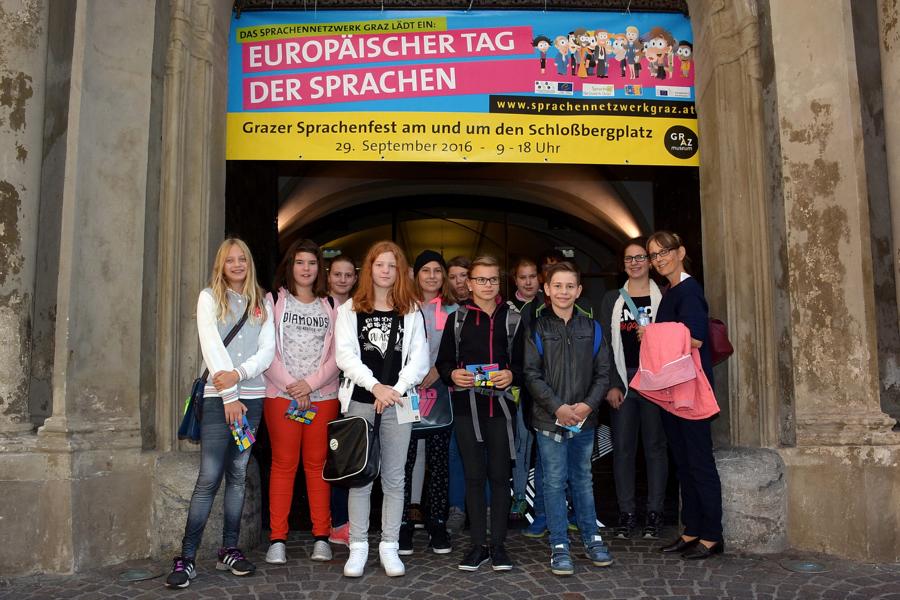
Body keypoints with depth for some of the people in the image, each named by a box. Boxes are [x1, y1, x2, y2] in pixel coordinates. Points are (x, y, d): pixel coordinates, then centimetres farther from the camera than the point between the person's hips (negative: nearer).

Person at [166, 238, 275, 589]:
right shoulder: (209, 297, 4)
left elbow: (268, 349, 3)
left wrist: (238, 374, -14)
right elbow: (212, 347, -6)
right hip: (218, 397, -3)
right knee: (209, 477, -9)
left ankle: (229, 549, 15)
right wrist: (229, 396, -13)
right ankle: (186, 557, -5)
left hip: (252, 396, 3)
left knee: (238, 474, 7)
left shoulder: (262, 302, 13)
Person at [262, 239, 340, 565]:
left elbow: (337, 355, 5)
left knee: (317, 464, 4)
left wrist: (310, 383, -8)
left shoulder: (331, 306, 12)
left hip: (323, 395, 2)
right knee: (284, 463, -1)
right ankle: (277, 539, 6)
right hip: (281, 394, -1)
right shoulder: (274, 301, 7)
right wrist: (291, 386, -9)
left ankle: (321, 537, 11)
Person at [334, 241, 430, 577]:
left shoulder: (411, 312, 10)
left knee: (394, 479, 4)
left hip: (398, 403, 1)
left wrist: (396, 389, -12)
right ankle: (358, 546, 12)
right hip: (360, 401, 0)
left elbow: (419, 359, 2)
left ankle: (389, 546, 13)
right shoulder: (350, 309, 8)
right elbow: (345, 355, -3)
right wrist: (376, 386, -15)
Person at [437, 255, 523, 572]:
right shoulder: (457, 319, 7)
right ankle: (478, 545, 15)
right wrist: (452, 374, -12)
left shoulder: (512, 319, 6)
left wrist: (512, 374, -12)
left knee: (499, 475, 4)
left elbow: (523, 362, 8)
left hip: (500, 405, 0)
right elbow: (443, 361, 8)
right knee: (474, 475, 6)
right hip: (467, 406, 0)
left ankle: (498, 544, 15)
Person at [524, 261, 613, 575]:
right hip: (550, 419, -2)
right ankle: (559, 545, 12)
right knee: (555, 482, 3)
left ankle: (591, 538, 26)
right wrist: (558, 408, -15)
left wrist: (588, 404, -10)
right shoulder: (537, 329, -2)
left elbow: (603, 373, 5)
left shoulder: (591, 328, 6)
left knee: (583, 479, 14)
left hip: (584, 419, 3)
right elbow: (531, 374, -7)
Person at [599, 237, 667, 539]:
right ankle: (627, 513, 12)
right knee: (622, 447, 3)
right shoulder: (612, 299, 10)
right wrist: (611, 385, -2)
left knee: (655, 445, 3)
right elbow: (604, 344, 6)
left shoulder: (663, 297, 5)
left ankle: (654, 513, 12)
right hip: (622, 381, 2)